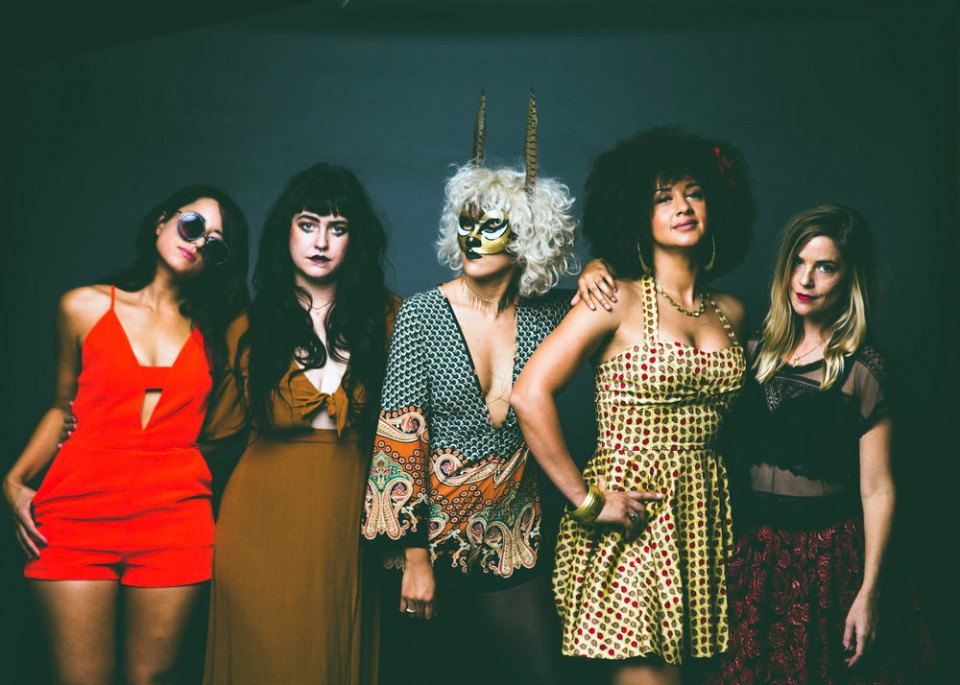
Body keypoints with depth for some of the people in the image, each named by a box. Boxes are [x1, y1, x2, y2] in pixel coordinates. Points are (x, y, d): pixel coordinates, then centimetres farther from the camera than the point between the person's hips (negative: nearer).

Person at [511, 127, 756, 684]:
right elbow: (530, 394, -14)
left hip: (704, 518, 6)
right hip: (630, 518, -5)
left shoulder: (730, 312, 11)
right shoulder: (619, 300, -6)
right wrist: (585, 501, -13)